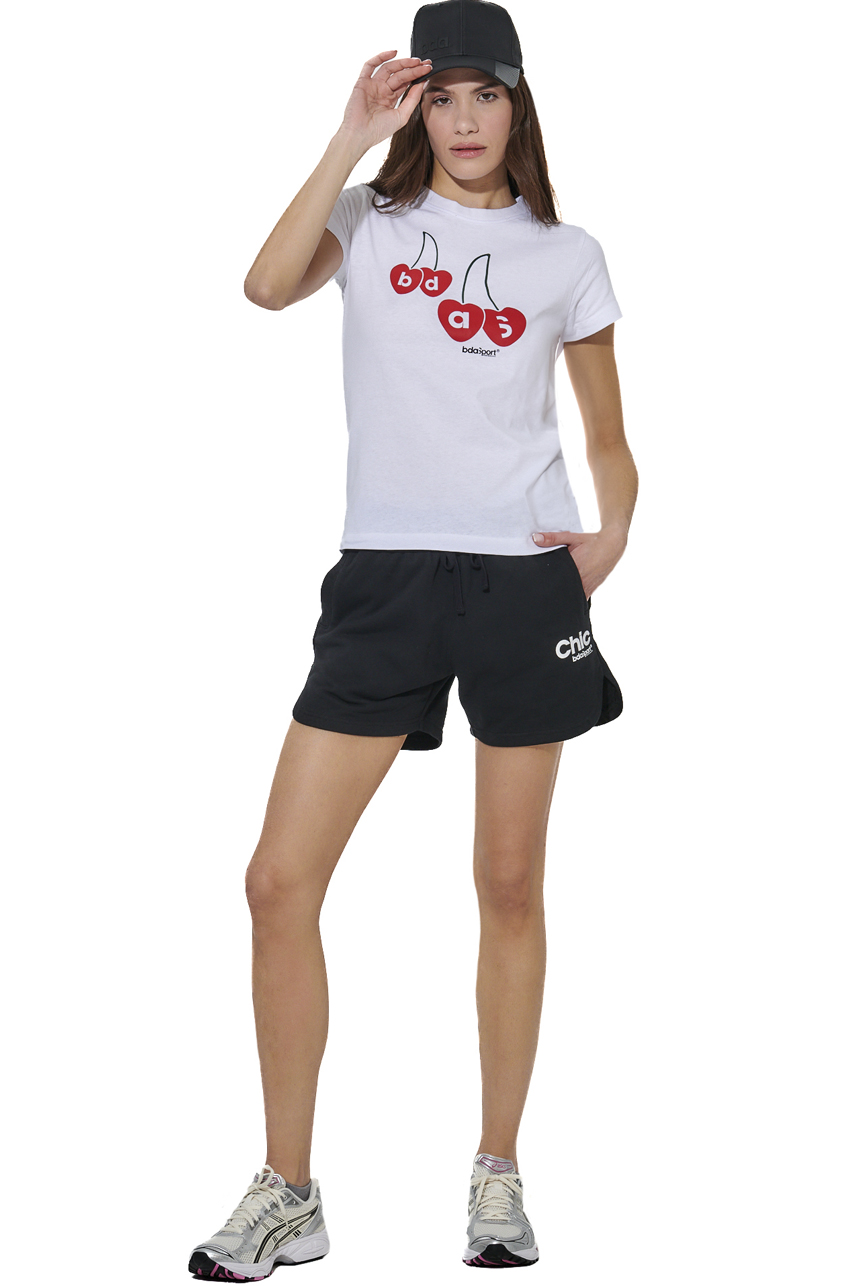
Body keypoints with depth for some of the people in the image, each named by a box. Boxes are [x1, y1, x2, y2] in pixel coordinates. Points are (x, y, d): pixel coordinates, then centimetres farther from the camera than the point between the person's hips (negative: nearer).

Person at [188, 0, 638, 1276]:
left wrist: (614, 529, -5)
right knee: (281, 879, -6)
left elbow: (609, 438, 14)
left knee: (511, 884, 6)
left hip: (524, 581, 0)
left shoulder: (565, 254, 9)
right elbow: (270, 284, -16)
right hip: (385, 579, 0)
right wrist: (354, 136, -15)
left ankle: (499, 1174, 20)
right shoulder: (371, 221, 6)